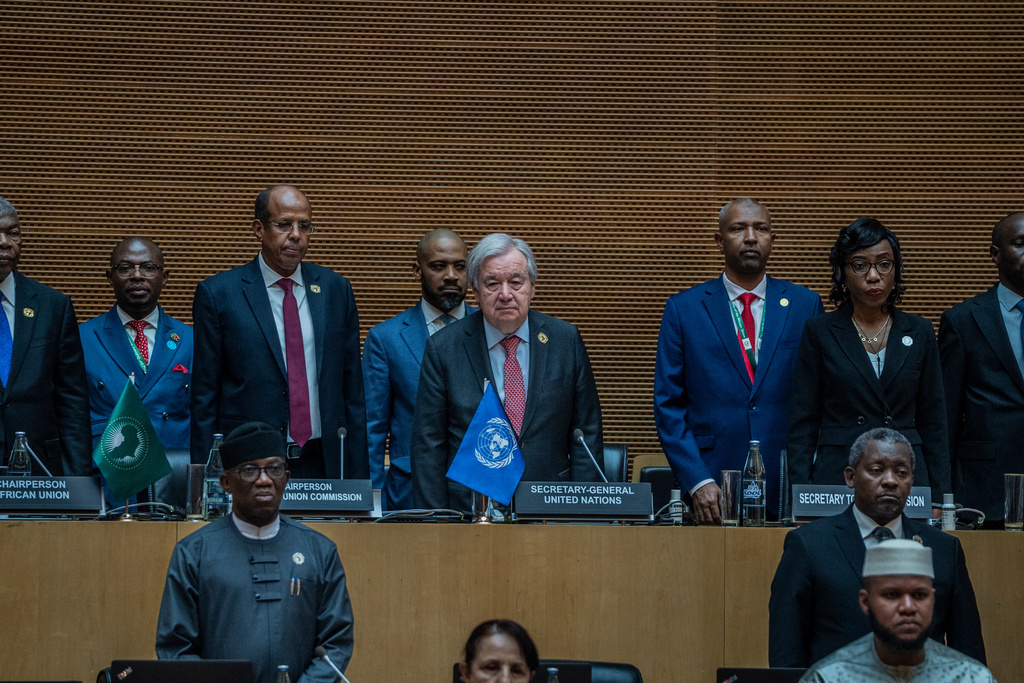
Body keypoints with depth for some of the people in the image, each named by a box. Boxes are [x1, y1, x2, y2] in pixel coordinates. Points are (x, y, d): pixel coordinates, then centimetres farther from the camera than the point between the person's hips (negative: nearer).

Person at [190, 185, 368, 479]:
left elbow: (352, 392, 10)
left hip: (324, 466, 3)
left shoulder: (336, 289, 9)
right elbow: (204, 399, 0)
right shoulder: (217, 294, -1)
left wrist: (358, 478, 6)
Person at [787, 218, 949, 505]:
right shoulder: (819, 332, 4)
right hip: (836, 478, -2)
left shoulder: (919, 333, 9)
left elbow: (933, 423, 10)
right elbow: (802, 424, 3)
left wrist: (937, 503, 4)